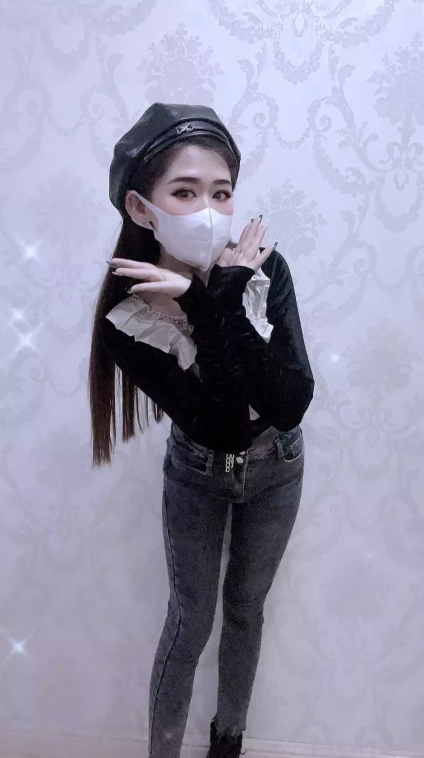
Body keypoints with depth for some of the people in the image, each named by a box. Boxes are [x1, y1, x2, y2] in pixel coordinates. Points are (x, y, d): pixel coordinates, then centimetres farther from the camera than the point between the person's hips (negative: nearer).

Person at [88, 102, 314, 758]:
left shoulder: (265, 268, -24)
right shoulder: (127, 320, -28)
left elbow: (291, 406, -31)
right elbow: (223, 427, -32)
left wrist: (217, 302, -39)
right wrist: (221, 300, -39)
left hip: (277, 467, 2)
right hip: (198, 473, -2)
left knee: (246, 607, 20)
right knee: (191, 620, 11)